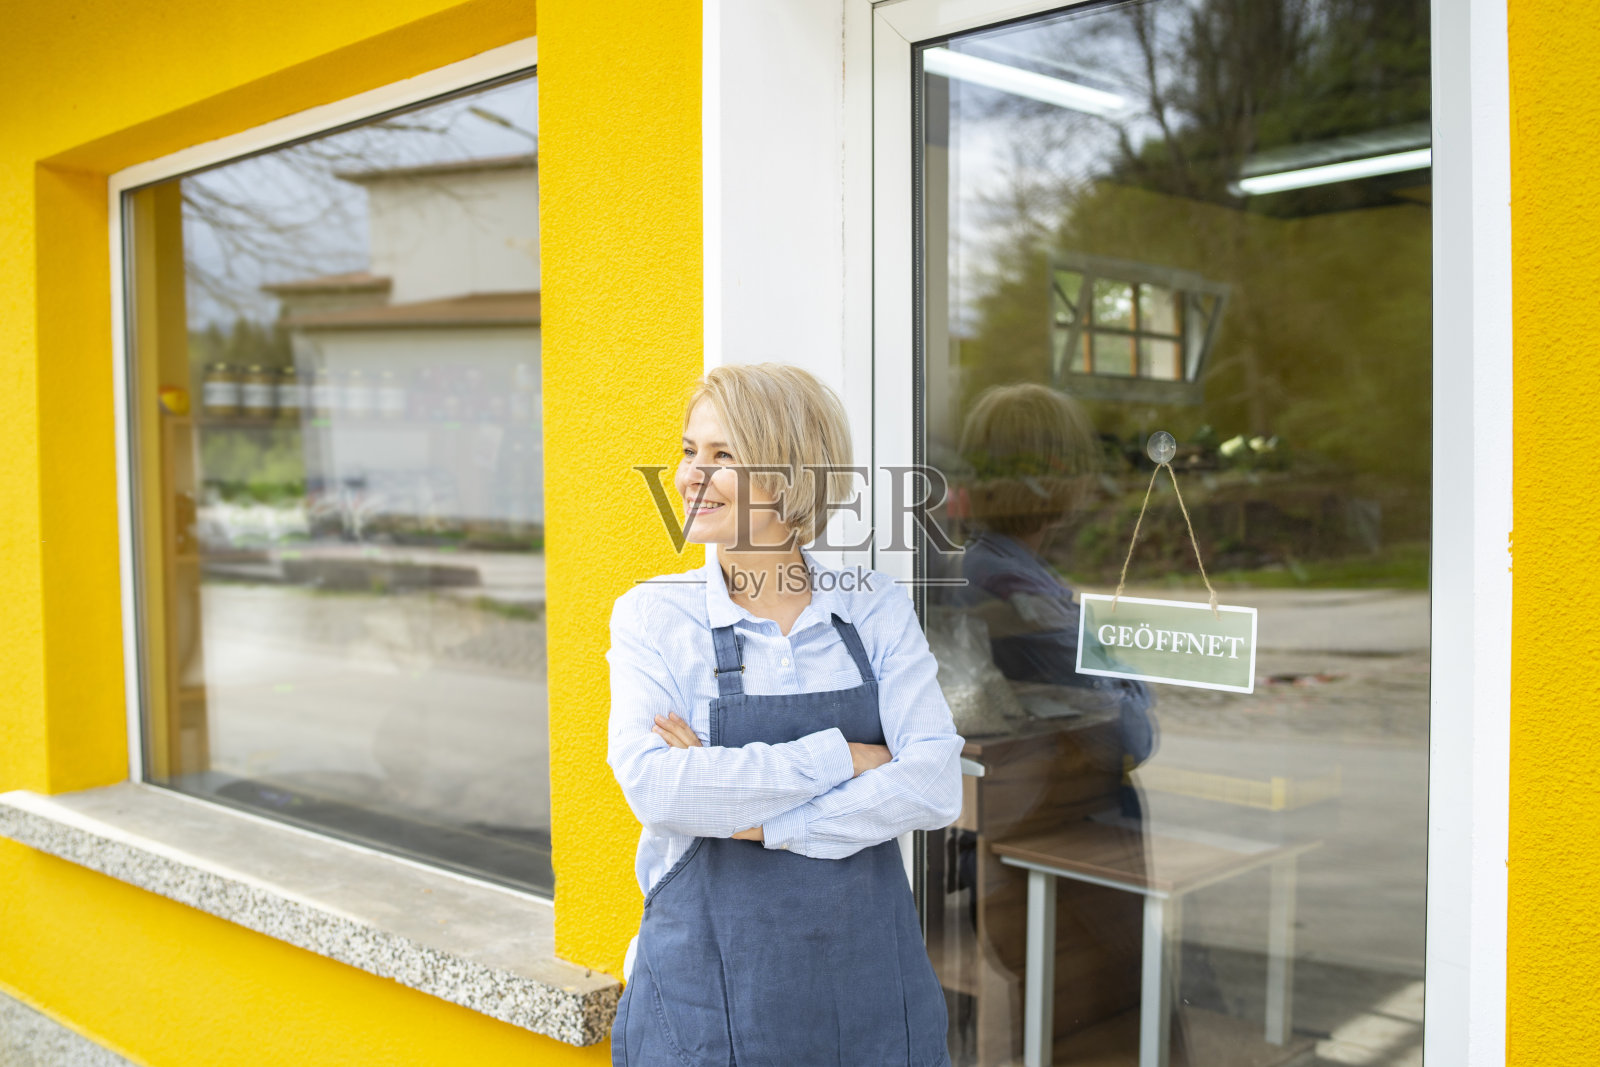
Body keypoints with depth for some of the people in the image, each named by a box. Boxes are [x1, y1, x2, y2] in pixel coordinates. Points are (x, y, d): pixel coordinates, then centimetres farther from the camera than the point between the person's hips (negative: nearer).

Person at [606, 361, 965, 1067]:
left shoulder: (876, 607, -1)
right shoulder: (653, 613, -4)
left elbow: (936, 788, -10)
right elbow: (654, 789, -18)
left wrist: (756, 819, -17)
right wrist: (841, 758, -16)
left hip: (871, 979, 2)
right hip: (711, 982, -1)